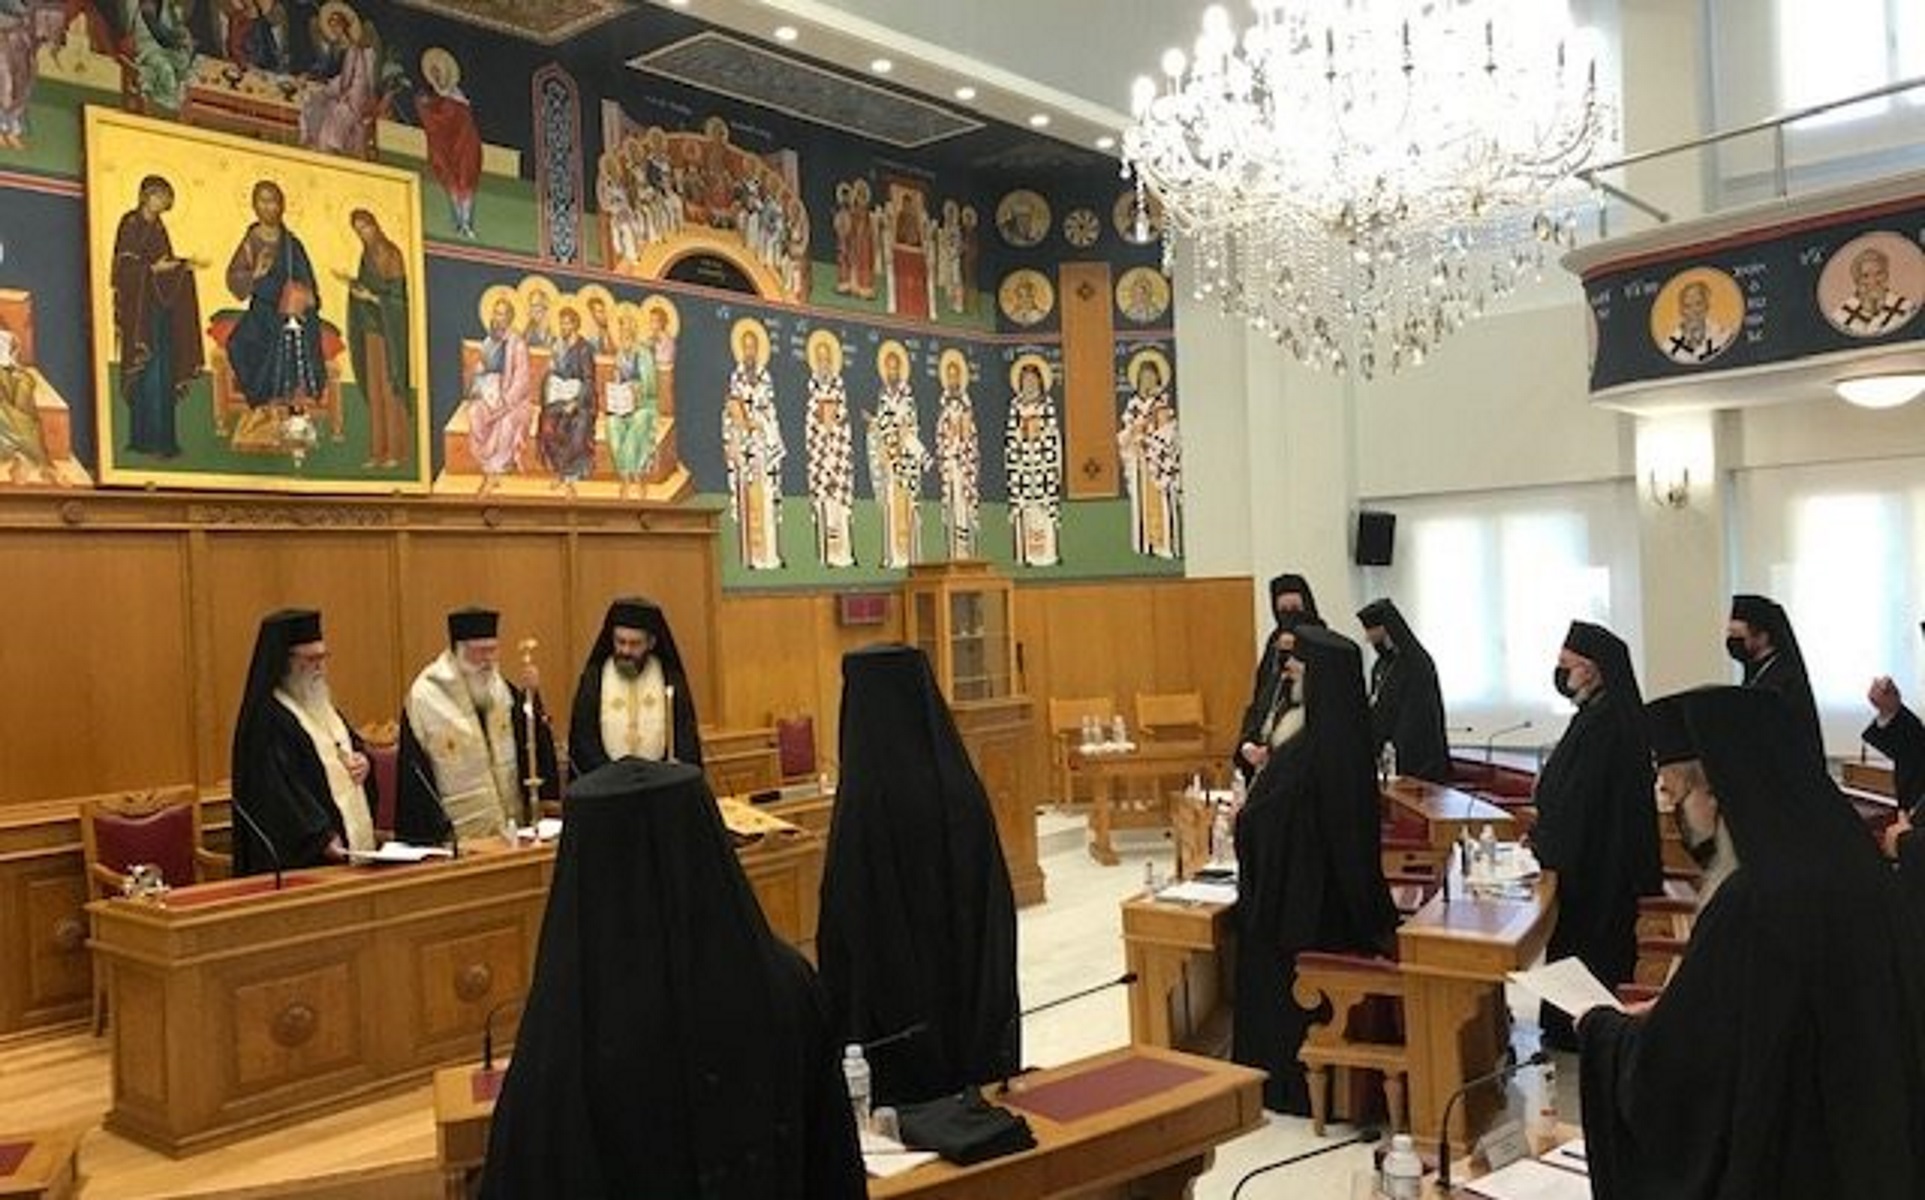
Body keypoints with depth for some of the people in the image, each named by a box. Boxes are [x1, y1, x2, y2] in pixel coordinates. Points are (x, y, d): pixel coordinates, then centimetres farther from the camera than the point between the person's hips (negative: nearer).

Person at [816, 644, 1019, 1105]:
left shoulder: (865, 800, -19)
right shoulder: (963, 788, -6)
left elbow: (843, 910, -14)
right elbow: (997, 893, 1)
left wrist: (841, 1005, -4)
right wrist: (996, 994, 12)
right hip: (970, 985, 4)